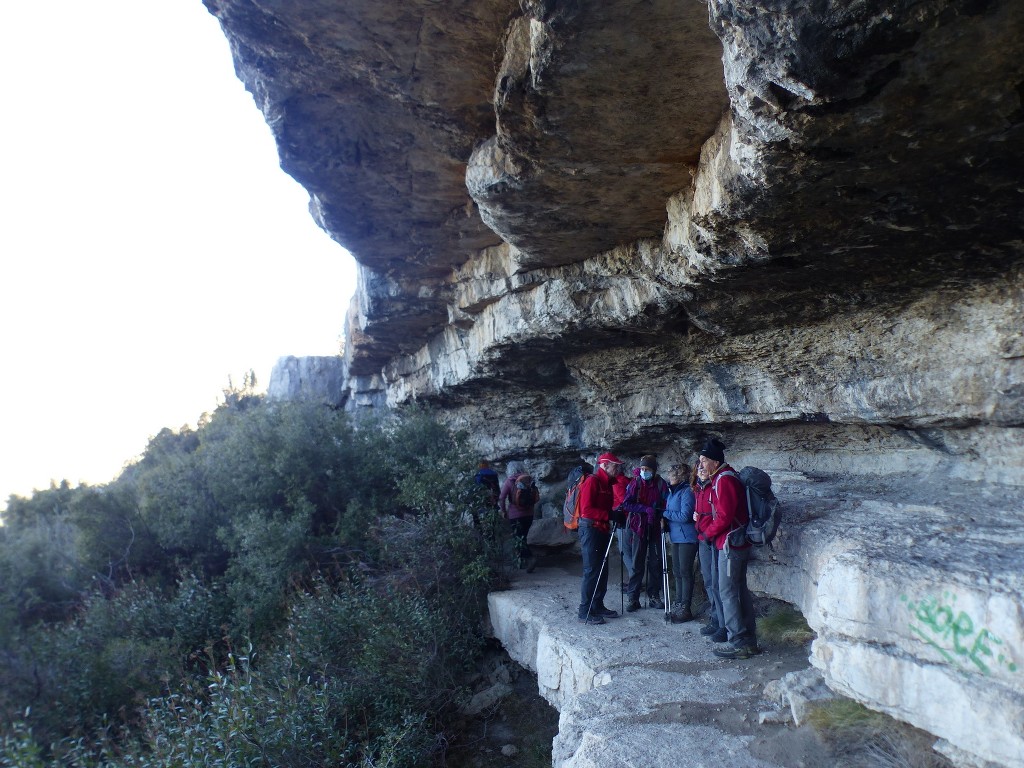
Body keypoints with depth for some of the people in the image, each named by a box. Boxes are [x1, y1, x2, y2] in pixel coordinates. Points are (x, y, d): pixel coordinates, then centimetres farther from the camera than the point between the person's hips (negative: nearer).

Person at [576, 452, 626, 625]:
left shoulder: (608, 483, 15)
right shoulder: (592, 481, -13)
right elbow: (586, 509, -20)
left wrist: (616, 516, 0)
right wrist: (610, 515, -24)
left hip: (602, 530, 9)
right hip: (590, 529, -9)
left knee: (602, 570, 13)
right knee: (591, 570, -7)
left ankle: (598, 606, 23)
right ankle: (585, 611, -1)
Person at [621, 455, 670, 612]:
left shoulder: (661, 484, -1)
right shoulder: (635, 483, -2)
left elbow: (666, 504, 1)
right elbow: (627, 504, -7)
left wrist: (662, 518, -18)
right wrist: (646, 509, -19)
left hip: (655, 527, 1)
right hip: (639, 526, -1)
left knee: (656, 562, 7)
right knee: (637, 563, 1)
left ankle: (654, 596, 18)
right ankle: (632, 598, 6)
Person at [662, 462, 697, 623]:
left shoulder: (687, 492, -14)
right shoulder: (672, 492, 13)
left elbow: (685, 516, -20)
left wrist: (666, 513, -12)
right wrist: (664, 519, 3)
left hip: (687, 537, -9)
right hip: (676, 536, 9)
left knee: (685, 572, -3)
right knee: (677, 572, 14)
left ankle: (685, 609, 3)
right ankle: (678, 605, 23)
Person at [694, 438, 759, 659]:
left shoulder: (724, 480, -16)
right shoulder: (719, 479, 15)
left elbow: (724, 516, -21)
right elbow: (715, 509, 18)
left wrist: (708, 533, -8)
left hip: (730, 543, -10)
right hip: (739, 543, 10)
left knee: (727, 592, -5)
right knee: (740, 590, 14)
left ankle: (737, 643, 0)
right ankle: (749, 641, 21)